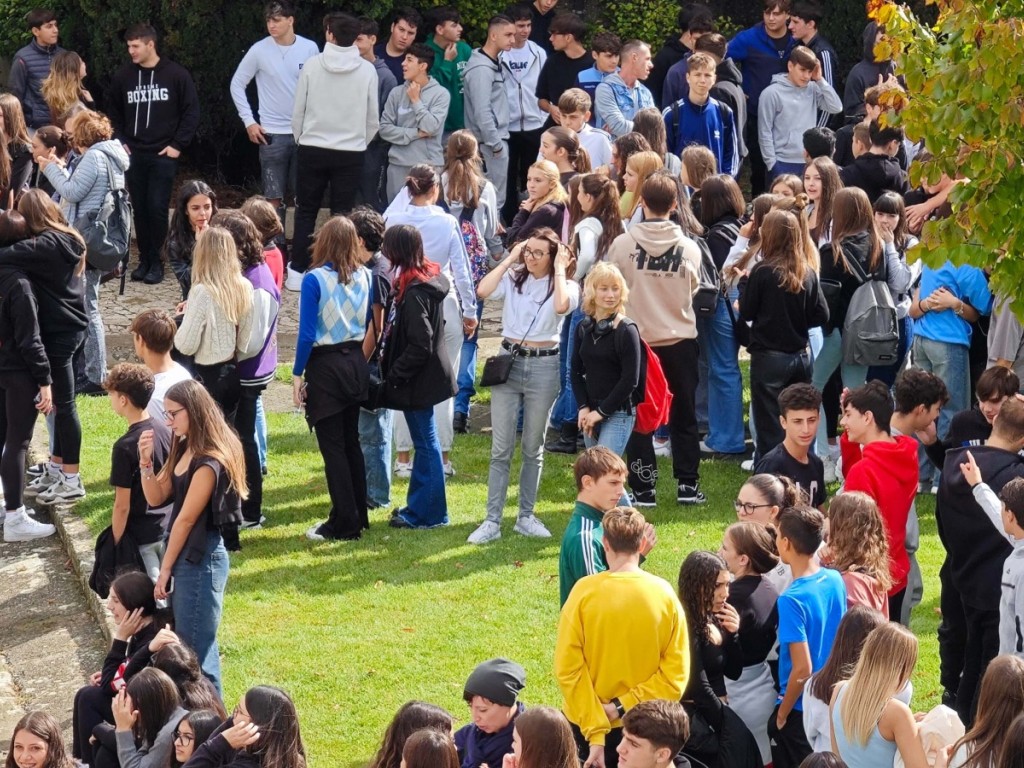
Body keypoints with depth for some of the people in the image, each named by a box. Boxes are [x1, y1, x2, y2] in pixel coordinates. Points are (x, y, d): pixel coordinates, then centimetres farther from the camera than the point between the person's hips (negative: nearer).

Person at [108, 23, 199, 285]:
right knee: (140, 209, 4)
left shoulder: (176, 75, -4)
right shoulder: (123, 76, 5)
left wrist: (178, 145, -6)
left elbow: (191, 112, -1)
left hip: (163, 155, -3)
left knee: (157, 208, -8)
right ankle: (144, 261, 12)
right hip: (133, 155, 3)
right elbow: (113, 113, 17)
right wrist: (120, 141, 6)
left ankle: (156, 263, 1)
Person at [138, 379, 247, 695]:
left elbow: (186, 519, -16)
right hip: (185, 556, 10)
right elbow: (156, 498, 8)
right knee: (185, 643, 16)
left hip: (201, 560, -10)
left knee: (195, 649, -5)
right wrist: (145, 461, -8)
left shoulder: (209, 462, -20)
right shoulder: (183, 449, 8)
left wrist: (165, 569, -11)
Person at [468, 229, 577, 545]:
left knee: (533, 448, 10)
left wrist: (560, 270, -12)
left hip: (544, 367, -1)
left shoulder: (565, 286, 0)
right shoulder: (513, 278, 3)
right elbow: (483, 291, -16)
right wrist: (510, 259, -7)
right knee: (501, 449, 0)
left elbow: (561, 306, -24)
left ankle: (526, 516, 21)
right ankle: (492, 521, 2)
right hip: (509, 362, 1)